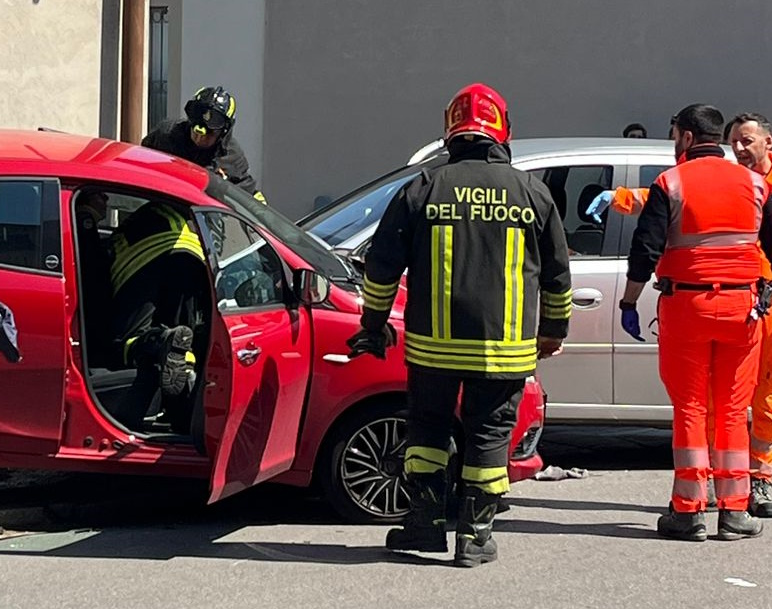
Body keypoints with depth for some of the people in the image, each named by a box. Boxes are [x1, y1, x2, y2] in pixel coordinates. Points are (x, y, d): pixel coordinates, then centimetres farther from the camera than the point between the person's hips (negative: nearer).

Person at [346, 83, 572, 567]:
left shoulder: (423, 189, -1)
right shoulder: (532, 193, 3)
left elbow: (382, 266, 2)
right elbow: (557, 275, 12)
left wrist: (375, 323, 15)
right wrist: (555, 329, 26)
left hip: (433, 343, 0)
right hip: (506, 347, 0)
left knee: (428, 427, 15)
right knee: (490, 435, 7)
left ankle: (427, 520, 14)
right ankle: (476, 535, 8)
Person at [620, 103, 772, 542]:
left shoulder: (670, 184, -4)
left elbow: (645, 250, -8)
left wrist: (629, 303, 1)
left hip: (686, 306, -2)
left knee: (689, 407, 3)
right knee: (733, 409, 7)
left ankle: (689, 511, 2)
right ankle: (735, 512, 7)